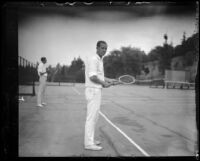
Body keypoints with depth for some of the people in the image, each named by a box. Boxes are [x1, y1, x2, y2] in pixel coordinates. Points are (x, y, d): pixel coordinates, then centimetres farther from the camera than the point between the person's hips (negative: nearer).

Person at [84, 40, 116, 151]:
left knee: (94, 117, 13)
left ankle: (90, 140, 21)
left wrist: (109, 80, 11)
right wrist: (104, 83, -14)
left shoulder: (100, 60, 18)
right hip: (93, 90, -10)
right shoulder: (93, 59, -14)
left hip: (96, 91, 10)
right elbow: (92, 77, -22)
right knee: (91, 117, -7)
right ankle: (89, 143, -2)